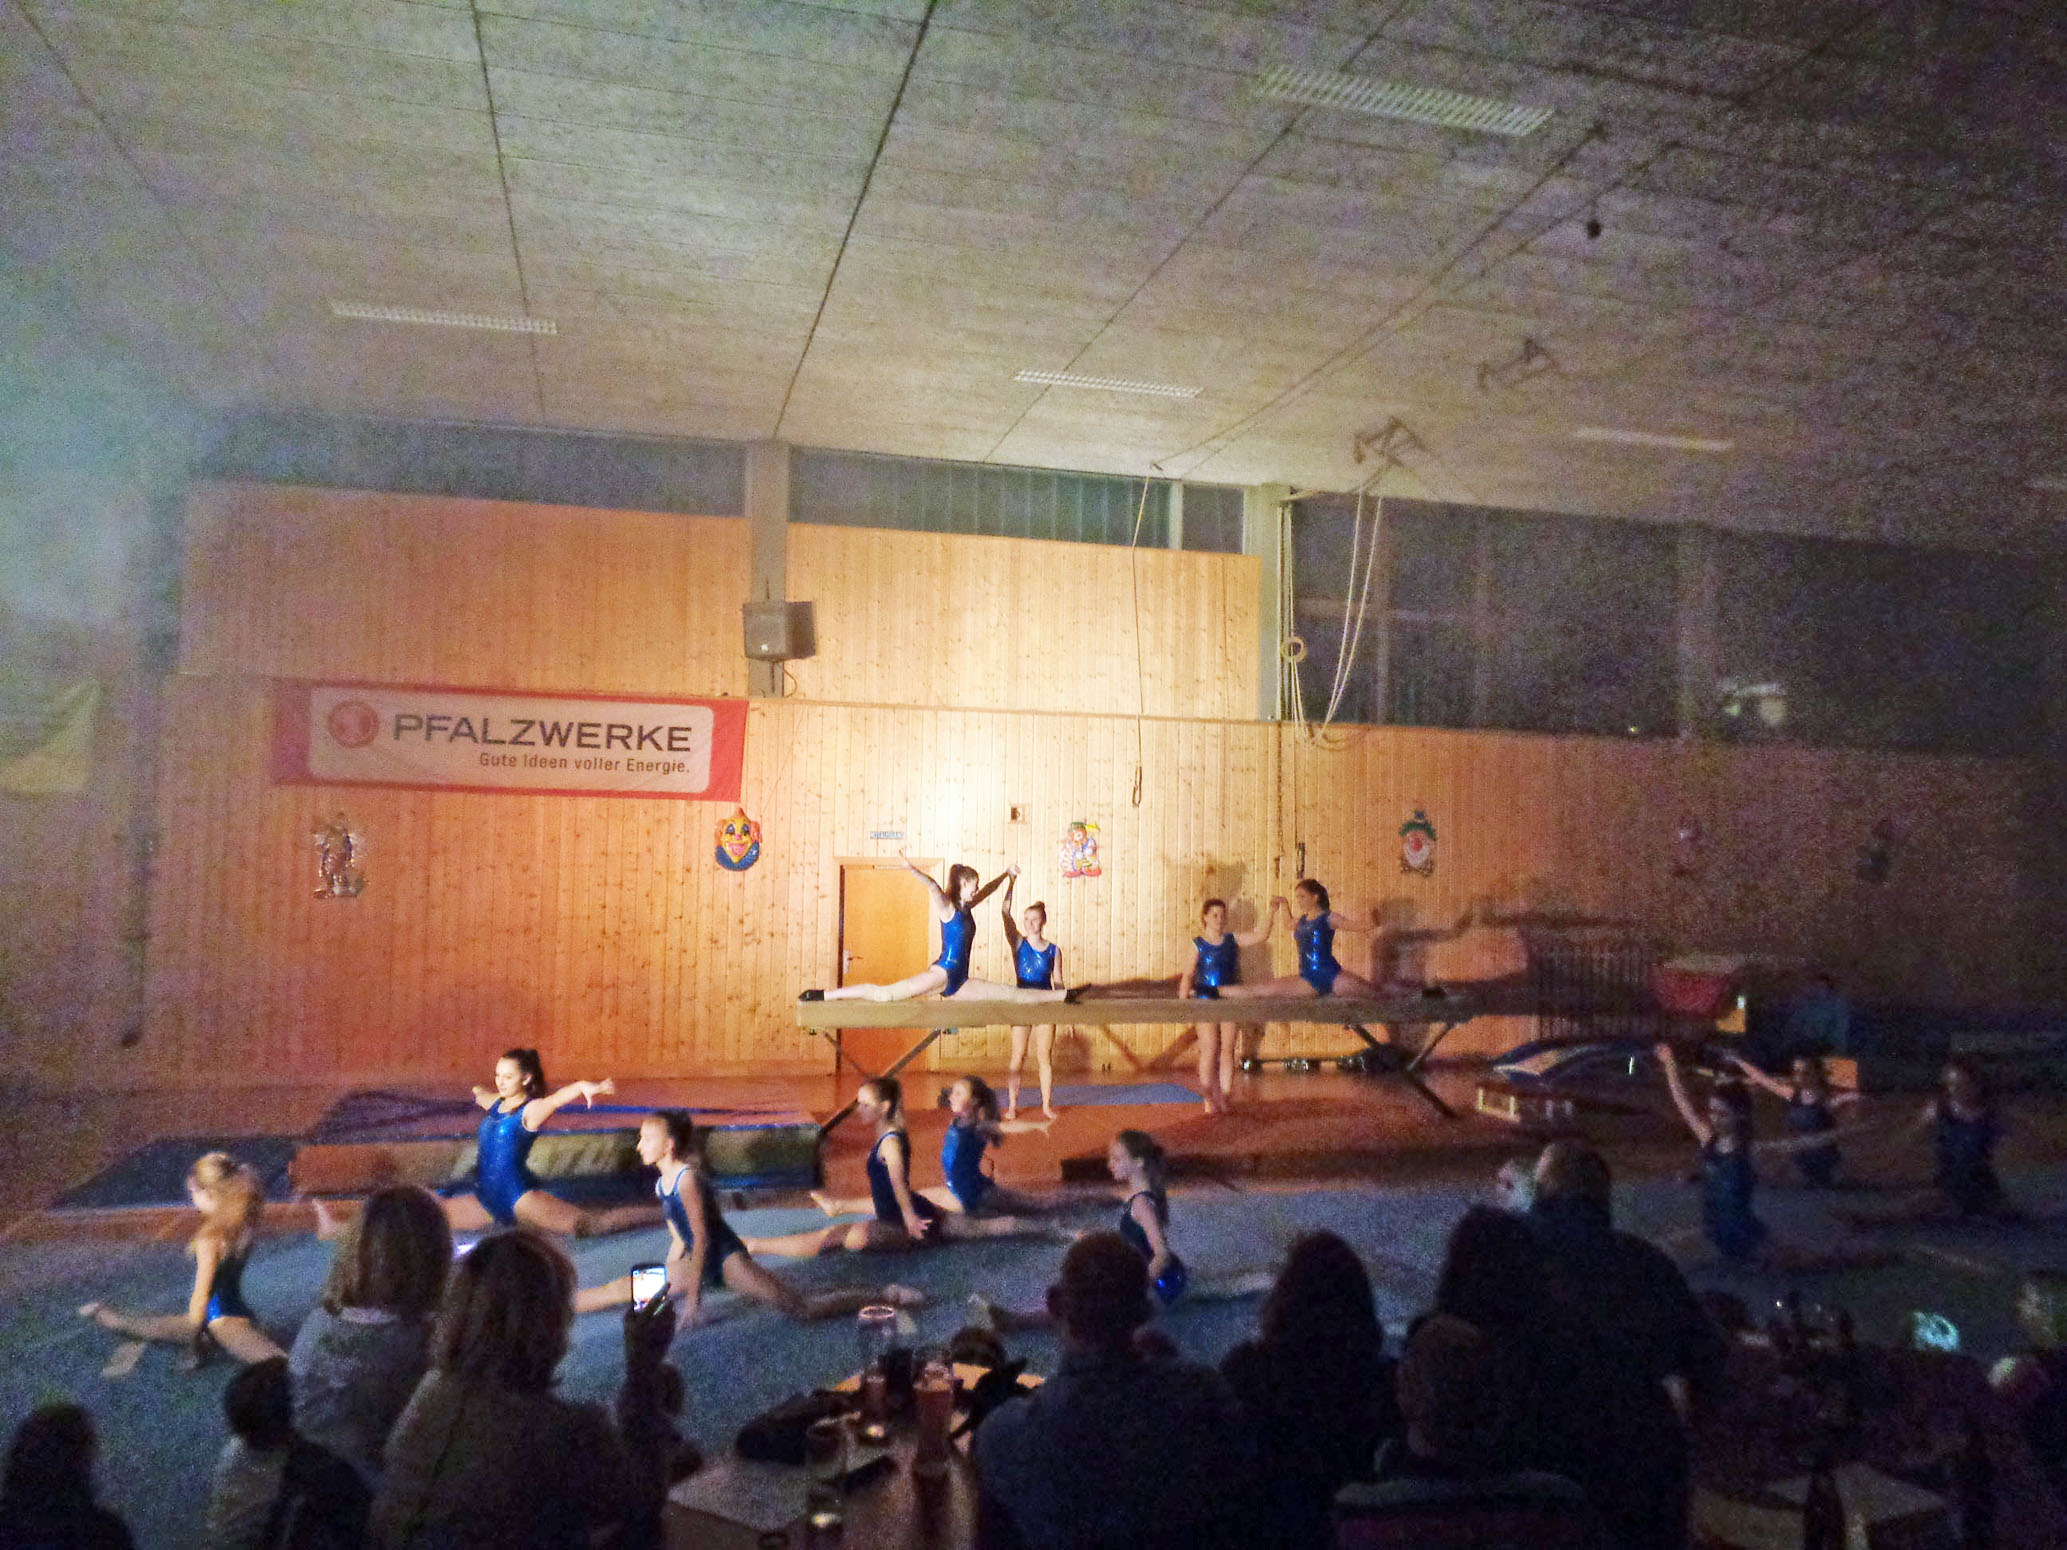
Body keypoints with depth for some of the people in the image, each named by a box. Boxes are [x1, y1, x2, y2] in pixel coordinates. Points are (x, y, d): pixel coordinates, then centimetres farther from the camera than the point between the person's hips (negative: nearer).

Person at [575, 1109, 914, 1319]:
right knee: (620, 1289, 8)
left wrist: (692, 1296, -20)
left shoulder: (687, 1178, -18)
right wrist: (663, 1284, 19)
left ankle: (883, 1297, -9)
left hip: (726, 1258, -9)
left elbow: (702, 1237, -20)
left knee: (802, 1308, -15)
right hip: (699, 1260, 9)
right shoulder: (661, 1183, 8)